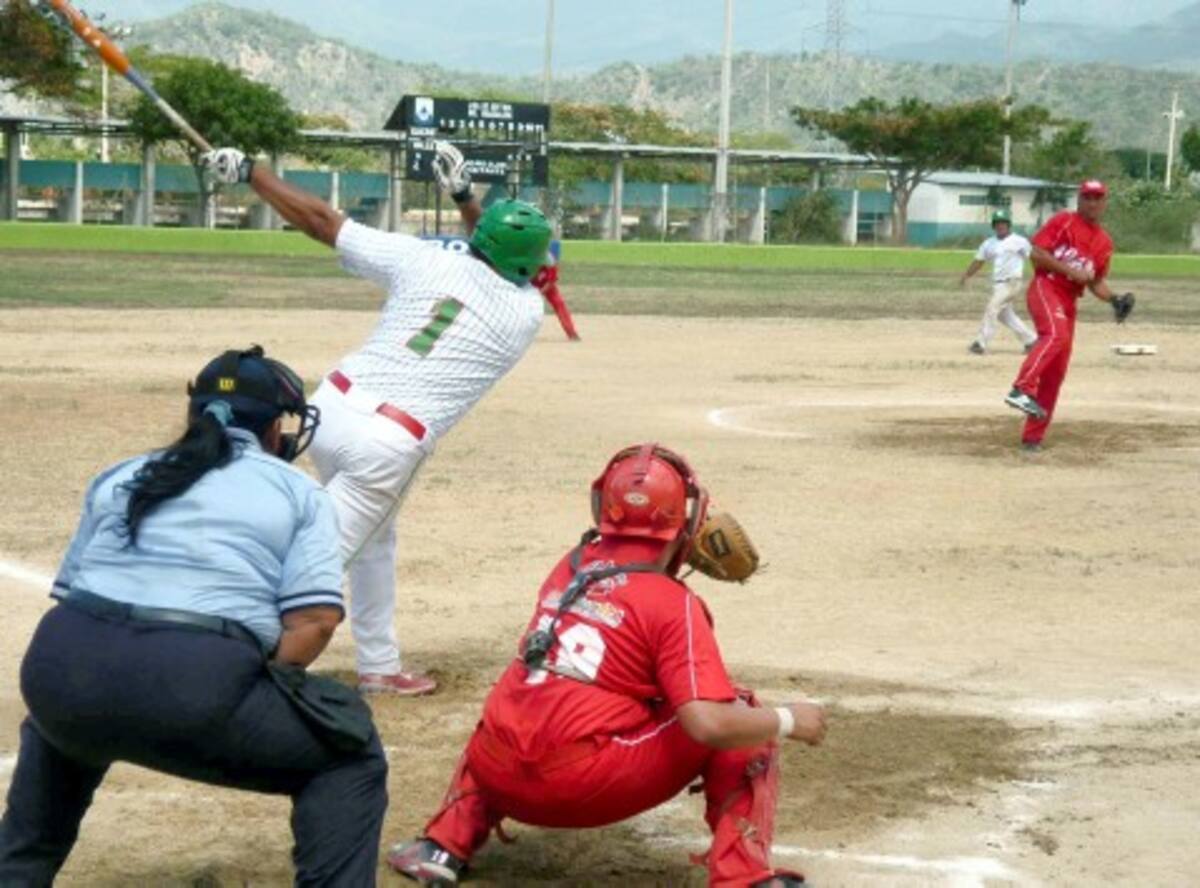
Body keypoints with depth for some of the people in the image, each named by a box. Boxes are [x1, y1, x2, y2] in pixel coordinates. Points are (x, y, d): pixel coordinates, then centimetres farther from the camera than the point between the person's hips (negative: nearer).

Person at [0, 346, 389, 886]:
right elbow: (314, 618, 2)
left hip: (61, 672, 5)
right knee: (350, 756, 16)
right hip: (195, 688, -5)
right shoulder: (300, 493, 17)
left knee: (58, 727, 41)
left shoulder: (119, 477, 28)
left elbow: (70, 592, 21)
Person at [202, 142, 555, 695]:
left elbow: (319, 221, 6)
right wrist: (465, 198, 28)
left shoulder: (423, 259, 3)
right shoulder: (525, 315, 1)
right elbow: (500, 268, 25)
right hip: (391, 446, -5)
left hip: (332, 407, 5)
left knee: (375, 541, 26)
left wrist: (247, 172, 16)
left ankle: (379, 666, 36)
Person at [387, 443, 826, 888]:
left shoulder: (569, 567, 14)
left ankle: (442, 848, 25)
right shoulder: (674, 603, -4)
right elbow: (709, 724, -15)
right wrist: (789, 721, 1)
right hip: (588, 787, -6)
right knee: (742, 717, 7)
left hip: (502, 780, 6)